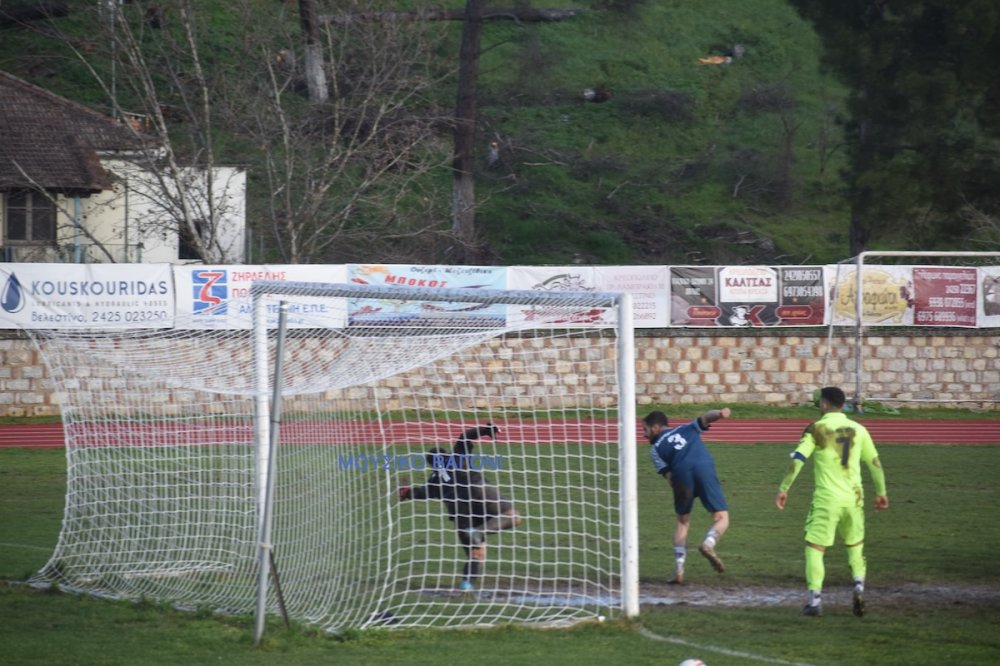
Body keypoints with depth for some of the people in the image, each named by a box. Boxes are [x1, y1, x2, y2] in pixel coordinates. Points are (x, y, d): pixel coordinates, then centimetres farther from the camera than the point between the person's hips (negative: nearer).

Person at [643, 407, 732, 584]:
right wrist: (720, 413, -7)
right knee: (721, 518, 4)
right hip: (704, 468, 0)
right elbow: (705, 418, 12)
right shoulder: (687, 429, 31)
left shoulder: (656, 448, 23)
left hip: (681, 473, 0)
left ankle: (679, 571, 9)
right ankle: (709, 543, -27)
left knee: (682, 522, 18)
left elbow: (668, 475, 8)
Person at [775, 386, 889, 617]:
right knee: (855, 544, 22)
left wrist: (783, 489, -6)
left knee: (814, 547, 2)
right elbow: (874, 462, 11)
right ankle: (859, 585, 5)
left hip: (826, 498, -4)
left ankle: (815, 599, -6)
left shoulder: (816, 429, -4)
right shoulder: (858, 430, 6)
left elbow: (797, 460, -11)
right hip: (853, 498, 4)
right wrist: (881, 492, 21)